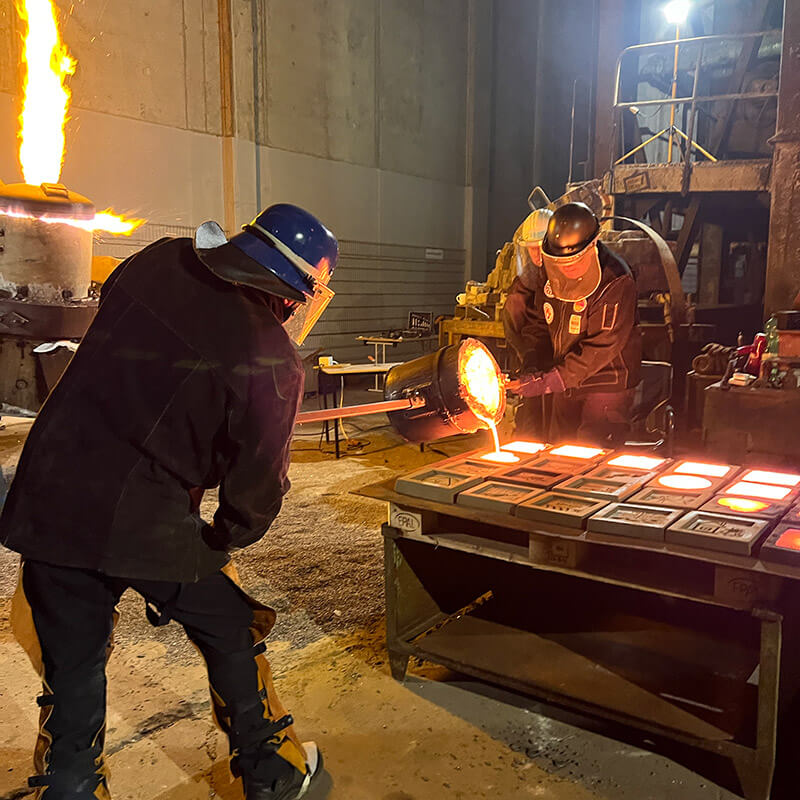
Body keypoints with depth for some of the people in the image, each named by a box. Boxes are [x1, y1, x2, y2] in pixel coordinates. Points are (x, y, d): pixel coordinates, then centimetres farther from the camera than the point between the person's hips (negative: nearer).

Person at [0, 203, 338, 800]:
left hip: (49, 498, 5)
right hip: (145, 524, -5)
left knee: (73, 671, 19)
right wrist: (221, 542, 12)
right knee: (232, 637, 18)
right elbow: (257, 482, -7)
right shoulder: (272, 363, -14)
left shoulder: (157, 262, 2)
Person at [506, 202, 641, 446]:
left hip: (607, 384, -6)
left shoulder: (617, 282, -23)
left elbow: (601, 348, -25)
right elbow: (537, 323, 8)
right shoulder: (548, 272, -2)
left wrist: (546, 382, -29)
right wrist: (532, 368, -9)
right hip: (565, 384, 6)